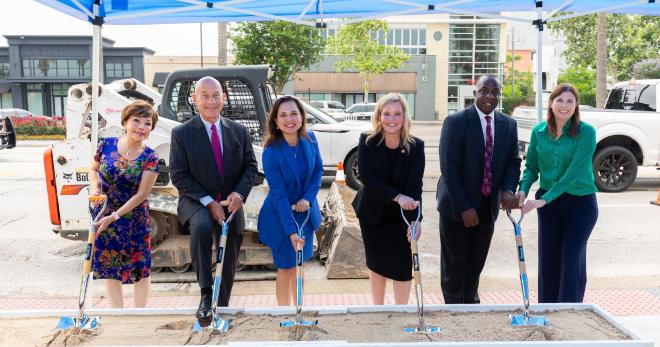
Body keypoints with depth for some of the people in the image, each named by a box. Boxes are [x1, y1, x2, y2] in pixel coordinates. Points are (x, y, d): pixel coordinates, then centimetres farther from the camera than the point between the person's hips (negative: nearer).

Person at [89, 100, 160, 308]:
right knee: (109, 266, 10)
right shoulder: (106, 145, -5)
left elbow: (141, 194, -13)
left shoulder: (150, 158, -12)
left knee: (140, 266, 5)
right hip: (103, 215, 2)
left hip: (134, 218, -2)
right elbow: (93, 169, 12)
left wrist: (115, 216, -18)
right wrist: (94, 188, -9)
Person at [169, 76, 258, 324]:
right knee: (201, 226, -36)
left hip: (231, 204, 4)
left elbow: (250, 166, 5)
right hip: (196, 203, -4)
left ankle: (222, 308, 32)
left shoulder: (239, 131, 4)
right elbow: (179, 175, -9)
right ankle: (205, 293, -24)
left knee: (229, 261, 10)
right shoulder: (182, 133, -6)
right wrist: (208, 202, -18)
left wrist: (239, 193, -15)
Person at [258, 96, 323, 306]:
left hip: (306, 211, 5)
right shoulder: (271, 153, -24)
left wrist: (308, 198, -14)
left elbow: (318, 170, 2)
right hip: (281, 216, -5)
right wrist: (291, 231, -26)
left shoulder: (310, 139, -9)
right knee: (286, 267, 6)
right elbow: (279, 194, -24)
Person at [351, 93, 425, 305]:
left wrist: (415, 220, -33)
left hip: (401, 216, -1)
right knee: (376, 263, 14)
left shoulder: (415, 146, -14)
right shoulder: (367, 141, -13)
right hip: (372, 213, 1)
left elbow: (415, 185, -19)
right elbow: (366, 176, -21)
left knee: (402, 265, 0)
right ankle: (377, 307, 33)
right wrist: (396, 196, -33)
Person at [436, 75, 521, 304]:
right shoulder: (456, 122, -13)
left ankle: (470, 301, 35)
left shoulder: (508, 124, 3)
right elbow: (449, 169, -17)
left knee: (476, 264, 16)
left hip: (488, 207, 5)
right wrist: (464, 207, -20)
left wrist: (508, 190, -13)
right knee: (454, 264, 7)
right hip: (456, 207, -4)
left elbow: (513, 162, 8)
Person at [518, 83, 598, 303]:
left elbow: (573, 172, -21)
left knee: (571, 260, -3)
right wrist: (523, 190, -12)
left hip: (580, 203, -4)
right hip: (548, 202, 4)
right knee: (547, 259, 8)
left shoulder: (586, 132, -13)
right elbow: (531, 166, 7)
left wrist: (544, 199, -26)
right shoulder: (539, 131, 0)